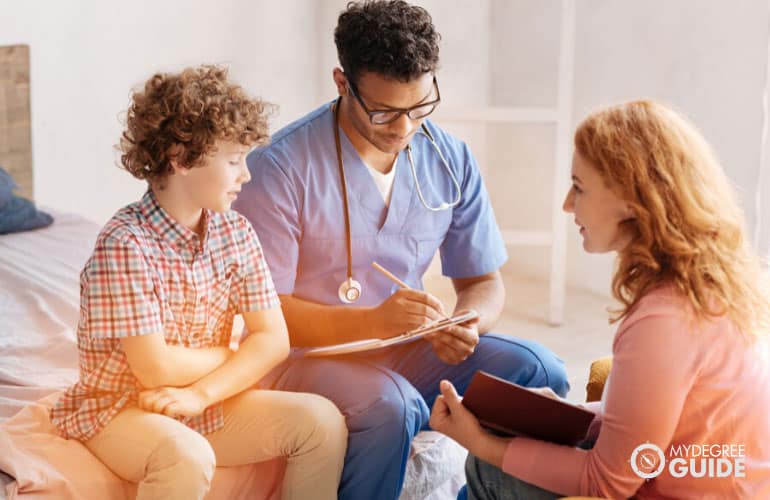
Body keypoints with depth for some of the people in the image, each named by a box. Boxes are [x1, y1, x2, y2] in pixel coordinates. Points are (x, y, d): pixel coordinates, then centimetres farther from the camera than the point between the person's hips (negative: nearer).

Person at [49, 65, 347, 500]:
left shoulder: (236, 232, -1)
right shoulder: (125, 244, -20)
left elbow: (274, 340, -5)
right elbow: (156, 369, -22)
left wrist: (201, 393, -19)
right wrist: (239, 354, -6)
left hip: (209, 404, 6)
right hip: (119, 410, -6)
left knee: (322, 419, -11)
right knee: (188, 457, -36)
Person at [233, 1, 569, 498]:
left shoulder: (452, 162, 0)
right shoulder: (282, 167, -15)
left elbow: (483, 281, 8)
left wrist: (468, 326, -16)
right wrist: (372, 322, -28)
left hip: (406, 350, 5)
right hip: (308, 352, -4)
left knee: (539, 372, -17)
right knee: (391, 405, -35)